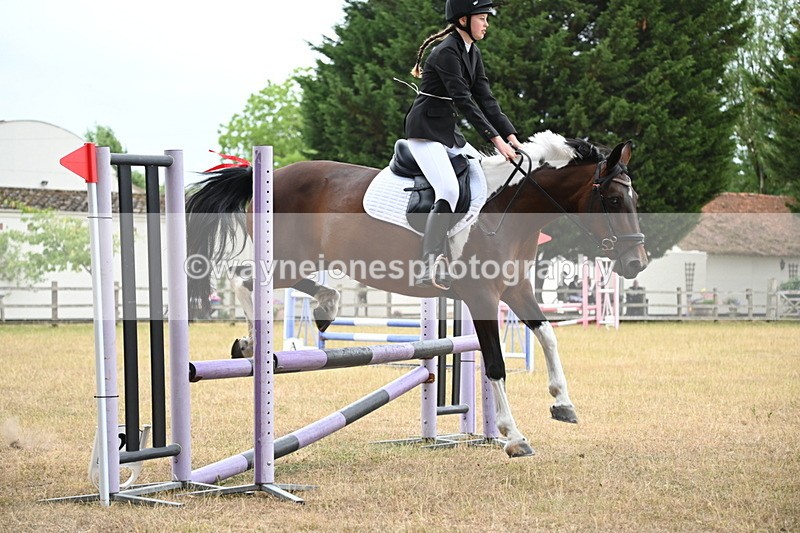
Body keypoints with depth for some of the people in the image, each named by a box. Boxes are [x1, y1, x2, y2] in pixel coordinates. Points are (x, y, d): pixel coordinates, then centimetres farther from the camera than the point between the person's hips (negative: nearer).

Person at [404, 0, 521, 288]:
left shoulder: (472, 53, 11)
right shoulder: (446, 52, -18)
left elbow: (486, 99, 7)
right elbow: (463, 101, -25)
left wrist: (511, 136, -4)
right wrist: (496, 139, -29)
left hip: (450, 133, 10)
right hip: (425, 131, -10)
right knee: (449, 191, -26)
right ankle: (430, 268, -30)